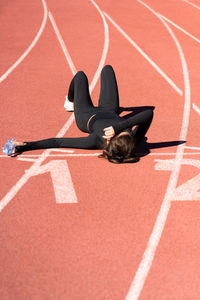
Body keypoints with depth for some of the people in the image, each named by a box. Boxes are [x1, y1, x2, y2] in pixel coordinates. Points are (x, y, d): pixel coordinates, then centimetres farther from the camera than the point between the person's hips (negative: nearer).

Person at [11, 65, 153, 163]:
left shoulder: (96, 141, -48)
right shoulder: (133, 141, -43)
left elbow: (58, 142, -47)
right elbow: (149, 113, -55)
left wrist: (26, 146, -51)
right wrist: (119, 126, -61)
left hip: (86, 117, -2)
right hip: (110, 111, 2)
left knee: (81, 75, 21)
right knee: (107, 69, 23)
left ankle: (70, 101, 55)